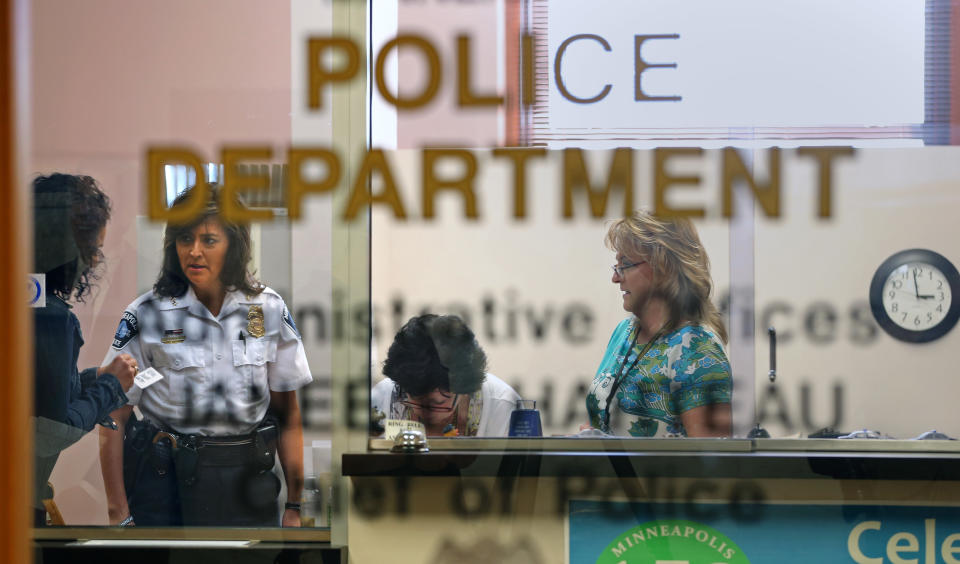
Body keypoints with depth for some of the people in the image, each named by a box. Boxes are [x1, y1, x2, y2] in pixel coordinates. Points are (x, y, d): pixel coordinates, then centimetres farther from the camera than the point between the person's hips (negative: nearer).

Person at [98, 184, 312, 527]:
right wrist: (119, 515, -8)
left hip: (248, 479, 2)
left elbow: (287, 413, 6)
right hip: (167, 479, -2)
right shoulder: (146, 315, -5)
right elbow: (113, 420, -4)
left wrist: (294, 505, 3)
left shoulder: (269, 309, 2)